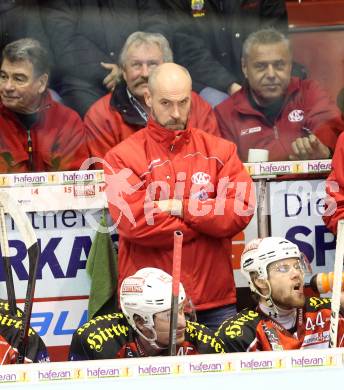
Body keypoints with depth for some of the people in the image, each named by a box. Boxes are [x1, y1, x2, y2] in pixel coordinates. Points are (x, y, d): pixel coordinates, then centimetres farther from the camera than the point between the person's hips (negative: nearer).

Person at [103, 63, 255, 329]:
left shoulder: (220, 150, 10)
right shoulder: (123, 157, 1)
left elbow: (242, 210, -3)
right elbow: (134, 222, -13)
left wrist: (180, 207, -10)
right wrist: (208, 220, -6)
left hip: (216, 300, 3)